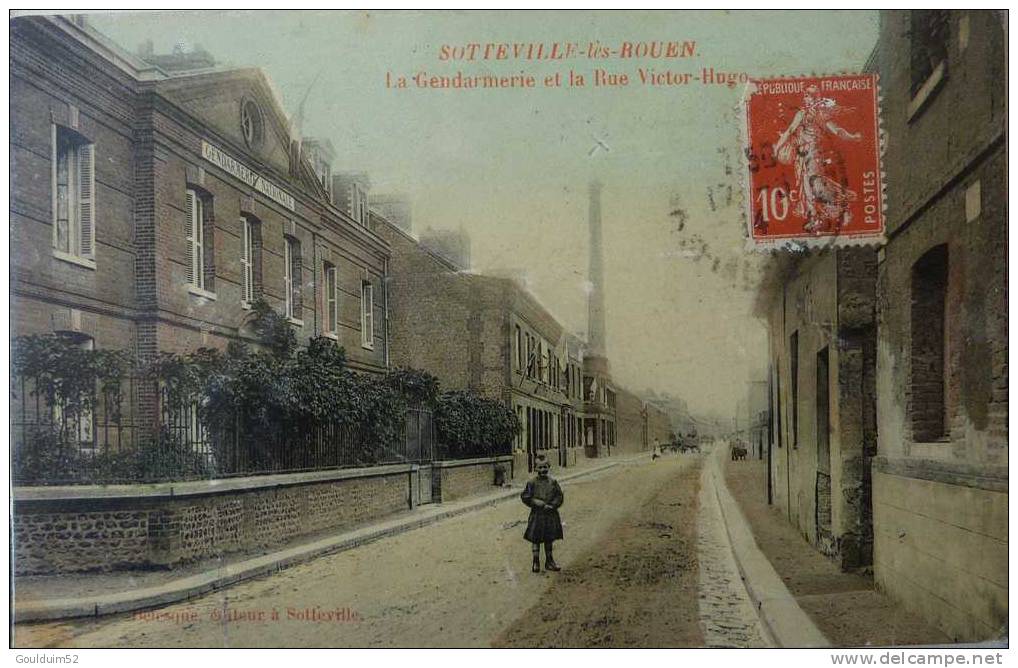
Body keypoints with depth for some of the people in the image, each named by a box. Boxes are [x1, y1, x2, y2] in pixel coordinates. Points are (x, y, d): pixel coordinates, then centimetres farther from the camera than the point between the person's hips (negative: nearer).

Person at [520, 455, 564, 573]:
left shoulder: (553, 482, 3)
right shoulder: (532, 482, -5)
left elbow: (560, 496, 4)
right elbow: (525, 497, -6)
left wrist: (552, 505, -12)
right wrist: (539, 503, -14)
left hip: (551, 514, 2)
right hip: (537, 514, -2)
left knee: (549, 539, 12)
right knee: (536, 539, 2)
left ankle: (549, 561, 23)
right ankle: (536, 562, 11)